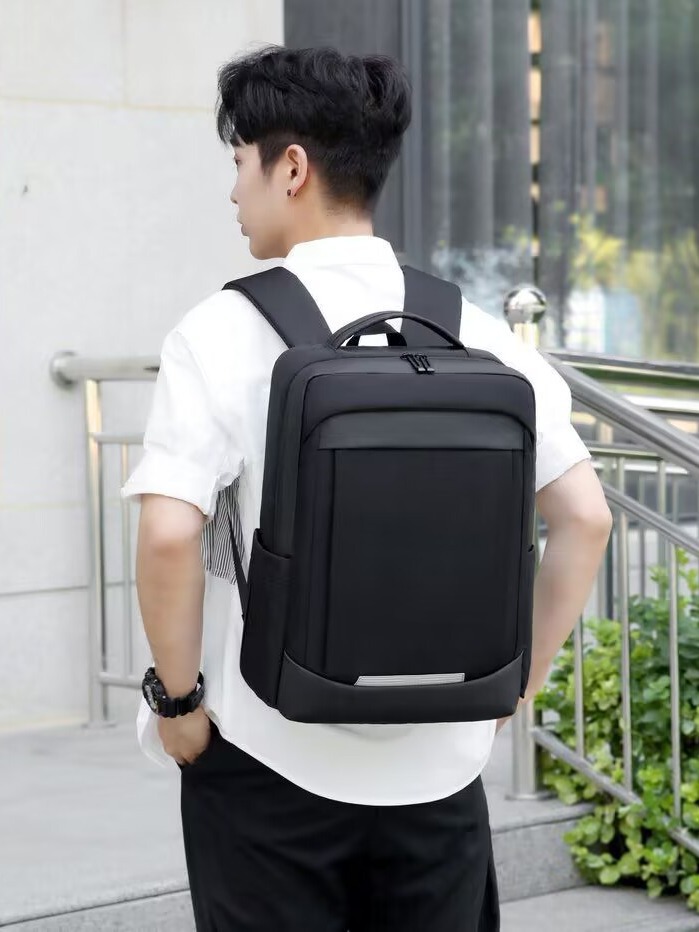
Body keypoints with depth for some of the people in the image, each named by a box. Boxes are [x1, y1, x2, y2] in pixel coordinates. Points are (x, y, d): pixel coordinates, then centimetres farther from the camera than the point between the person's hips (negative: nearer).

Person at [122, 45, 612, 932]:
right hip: (438, 766, 3)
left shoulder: (226, 333, -10)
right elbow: (584, 519, 0)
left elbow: (169, 533, -21)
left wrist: (178, 698, -7)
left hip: (272, 761, -3)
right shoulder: (473, 333, 1)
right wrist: (513, 687, 8)